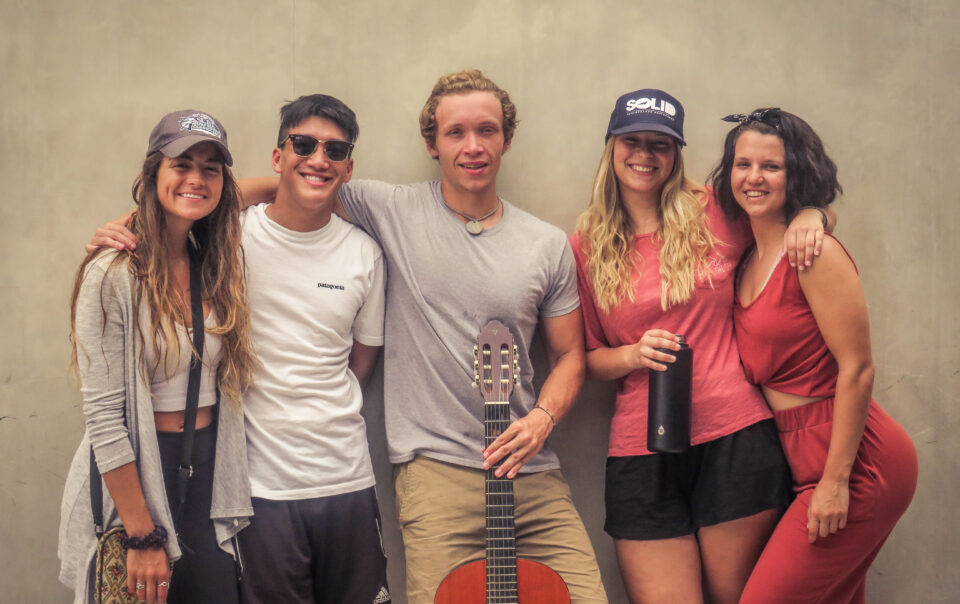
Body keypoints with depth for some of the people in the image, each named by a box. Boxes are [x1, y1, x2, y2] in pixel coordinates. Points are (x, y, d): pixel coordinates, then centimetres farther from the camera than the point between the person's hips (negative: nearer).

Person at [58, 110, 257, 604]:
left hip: (210, 479, 5)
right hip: (135, 477, -5)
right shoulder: (113, 275, -14)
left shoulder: (217, 267, 5)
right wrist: (142, 537, -15)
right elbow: (104, 417, -15)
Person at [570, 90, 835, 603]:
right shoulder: (585, 246, 5)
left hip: (737, 439, 0)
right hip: (642, 453, 0)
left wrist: (808, 216, -4)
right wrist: (633, 355, -10)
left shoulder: (715, 213, 3)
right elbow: (587, 357, 10)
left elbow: (796, 196, 18)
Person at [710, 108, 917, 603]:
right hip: (803, 459, 8)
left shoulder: (814, 252, -14)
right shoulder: (750, 260, 10)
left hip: (857, 463, -8)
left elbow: (857, 369, -17)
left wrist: (835, 481, -18)